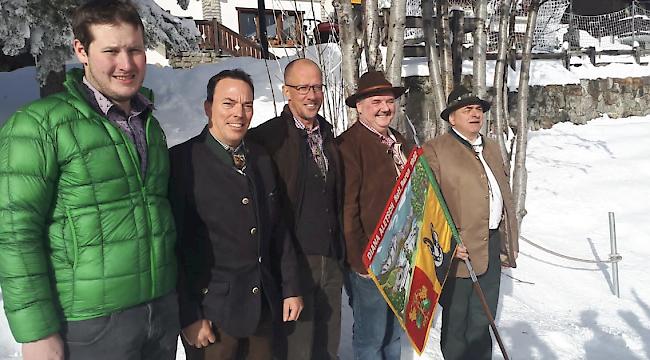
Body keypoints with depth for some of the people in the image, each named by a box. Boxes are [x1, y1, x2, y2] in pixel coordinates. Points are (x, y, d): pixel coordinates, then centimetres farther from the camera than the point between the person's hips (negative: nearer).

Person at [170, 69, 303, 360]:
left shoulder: (261, 158, 7)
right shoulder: (182, 161, -12)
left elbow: (278, 229, 10)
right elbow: (173, 245, -12)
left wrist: (290, 289, 9)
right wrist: (188, 317, -12)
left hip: (263, 304, 5)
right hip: (211, 311, -5)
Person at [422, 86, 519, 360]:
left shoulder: (491, 147, 15)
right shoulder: (435, 150, -8)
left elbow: (504, 195, 17)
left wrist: (509, 241, 14)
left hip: (493, 245, 7)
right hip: (460, 249, -6)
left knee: (483, 318, 18)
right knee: (456, 320, 8)